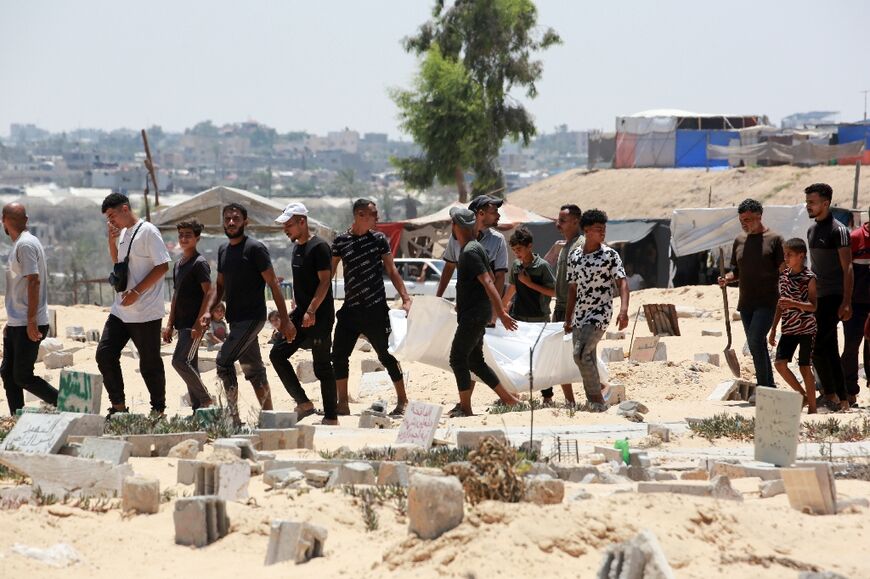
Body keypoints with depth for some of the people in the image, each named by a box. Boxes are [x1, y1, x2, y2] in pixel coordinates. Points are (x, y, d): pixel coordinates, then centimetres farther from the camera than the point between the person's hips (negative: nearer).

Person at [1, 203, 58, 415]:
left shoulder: (26, 245, -15)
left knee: (23, 377, -7)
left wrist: (31, 321, -25)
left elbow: (34, 282, -22)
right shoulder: (20, 244, 16)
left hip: (28, 326, -10)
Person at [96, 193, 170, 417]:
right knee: (104, 354, 3)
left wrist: (136, 292, -20)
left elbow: (162, 266, -17)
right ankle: (118, 405, 11)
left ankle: (159, 409, 13)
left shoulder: (147, 232, -13)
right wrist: (112, 240, 10)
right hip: (121, 310, 9)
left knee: (150, 363, 0)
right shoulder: (122, 233, 14)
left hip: (145, 313, -9)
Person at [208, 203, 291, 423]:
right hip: (236, 319, 8)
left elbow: (273, 284, -12)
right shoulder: (223, 250, 13)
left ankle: (233, 415, -12)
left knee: (224, 360, -16)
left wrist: (284, 319, -15)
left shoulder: (255, 248, -10)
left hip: (252, 316, -8)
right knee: (253, 369, 10)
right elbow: (220, 285, 21)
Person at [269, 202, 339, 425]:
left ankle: (331, 417, 3)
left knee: (322, 366, -4)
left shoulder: (319, 247, -13)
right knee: (278, 354, 3)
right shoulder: (297, 247, 14)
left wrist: (311, 311, -24)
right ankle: (303, 403, 8)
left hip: (319, 317, -9)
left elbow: (324, 282, -18)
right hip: (301, 314, 9)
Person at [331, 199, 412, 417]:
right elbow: (329, 273, 8)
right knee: (339, 355, 0)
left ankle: (402, 401, 11)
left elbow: (391, 270, 3)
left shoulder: (379, 239, 1)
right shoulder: (341, 241, 3)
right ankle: (342, 404, 10)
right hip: (350, 309, 2)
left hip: (376, 309, -2)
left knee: (387, 355, 1)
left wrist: (405, 298, -5)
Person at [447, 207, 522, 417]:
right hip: (474, 314, 10)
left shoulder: (470, 252, -18)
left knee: (457, 359, -6)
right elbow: (490, 280, 22)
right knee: (474, 361, 13)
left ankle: (465, 408, -3)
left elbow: (488, 283, -25)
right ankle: (507, 398, 16)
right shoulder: (475, 248, 14)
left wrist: (501, 313, -30)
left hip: (473, 315, -10)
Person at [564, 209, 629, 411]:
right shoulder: (574, 256, 9)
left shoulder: (610, 255, -6)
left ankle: (597, 400, -11)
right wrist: (568, 319, 16)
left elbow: (622, 282, -13)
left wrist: (623, 309, -27)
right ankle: (593, 402, 17)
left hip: (600, 314, -6)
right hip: (580, 316, 6)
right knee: (588, 360, 9)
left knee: (581, 354, -19)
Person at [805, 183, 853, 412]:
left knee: (817, 346, -14)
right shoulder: (812, 230, 14)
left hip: (833, 298, -8)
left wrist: (846, 302, -19)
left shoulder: (837, 230, -11)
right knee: (830, 350, 8)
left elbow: (847, 268, -13)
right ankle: (842, 400, 10)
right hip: (818, 298, 8)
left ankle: (830, 394, -6)